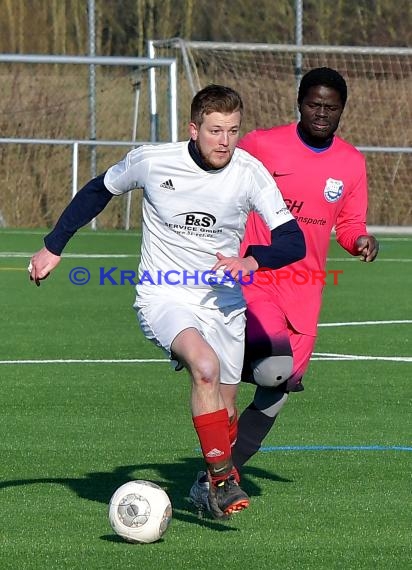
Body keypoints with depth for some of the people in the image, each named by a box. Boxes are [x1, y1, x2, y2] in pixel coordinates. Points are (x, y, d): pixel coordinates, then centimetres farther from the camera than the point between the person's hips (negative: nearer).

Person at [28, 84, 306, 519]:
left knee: (222, 410, 8)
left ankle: (215, 486, 36)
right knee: (205, 365, -32)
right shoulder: (152, 161, -13)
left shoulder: (250, 173, -11)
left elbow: (293, 241, -10)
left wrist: (252, 260, -31)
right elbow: (98, 191, 7)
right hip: (164, 298, -3)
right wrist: (53, 247, 12)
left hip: (223, 302, 3)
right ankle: (223, 478, -23)